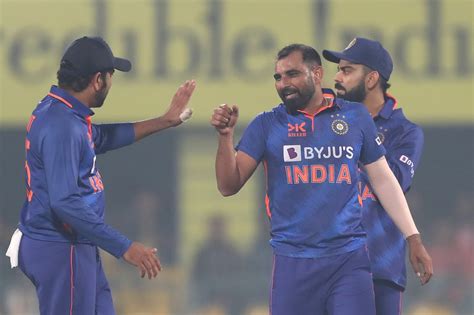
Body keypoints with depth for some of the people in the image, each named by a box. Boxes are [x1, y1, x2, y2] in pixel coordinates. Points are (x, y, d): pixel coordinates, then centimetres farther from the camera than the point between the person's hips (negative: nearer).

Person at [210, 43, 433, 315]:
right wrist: (226, 135, -14)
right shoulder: (267, 125, 5)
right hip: (293, 262, 0)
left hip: (351, 260, 0)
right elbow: (229, 186, 1)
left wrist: (413, 239, 6)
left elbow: (383, 180, 12)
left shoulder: (356, 117, 7)